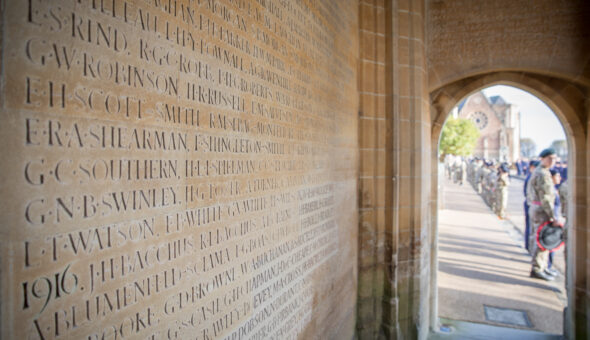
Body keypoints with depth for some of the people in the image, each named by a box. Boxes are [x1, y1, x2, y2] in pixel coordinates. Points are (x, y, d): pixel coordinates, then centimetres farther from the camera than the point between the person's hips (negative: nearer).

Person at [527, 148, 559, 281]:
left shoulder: (537, 172, 16)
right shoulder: (542, 174, -16)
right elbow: (545, 198, -21)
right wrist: (553, 216, -20)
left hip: (536, 209, 11)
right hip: (541, 211, -11)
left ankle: (542, 268, 24)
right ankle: (537, 269, -1)